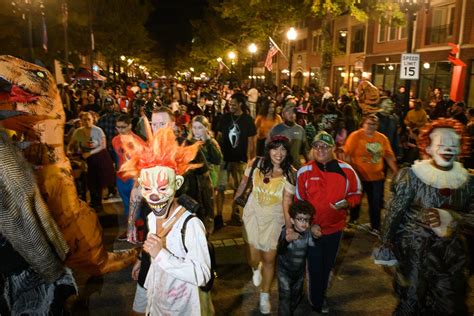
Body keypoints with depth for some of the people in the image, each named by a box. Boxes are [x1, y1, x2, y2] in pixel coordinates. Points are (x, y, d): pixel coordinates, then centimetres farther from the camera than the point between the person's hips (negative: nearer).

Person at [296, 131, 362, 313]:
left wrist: (347, 203, -19)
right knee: (315, 267, 12)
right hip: (312, 229, -2)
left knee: (327, 265, 22)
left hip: (335, 228, 3)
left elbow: (356, 193, 3)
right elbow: (299, 202, -6)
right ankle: (317, 301, 36)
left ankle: (321, 295, 48)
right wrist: (309, 224, -14)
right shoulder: (304, 171, -13)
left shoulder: (346, 170, -9)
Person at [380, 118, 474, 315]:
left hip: (451, 255, 4)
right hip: (414, 252, -4)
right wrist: (386, 246, -4)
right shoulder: (412, 176, -15)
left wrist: (449, 217, -24)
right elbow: (395, 212, -10)